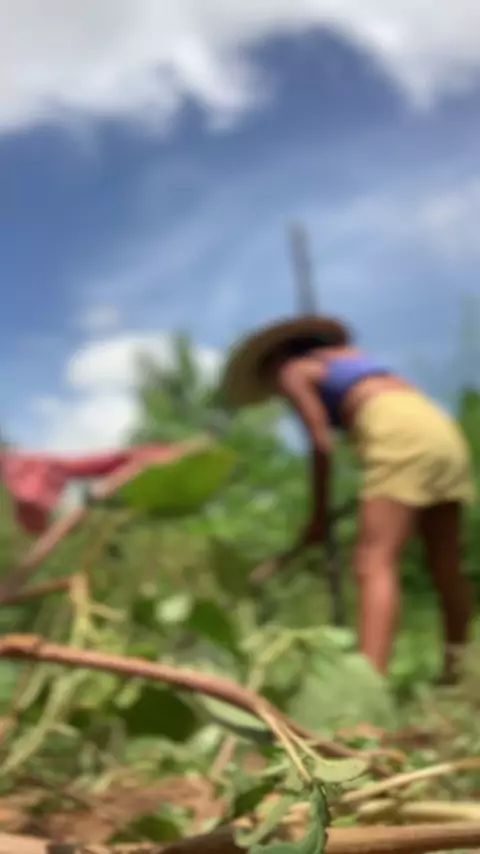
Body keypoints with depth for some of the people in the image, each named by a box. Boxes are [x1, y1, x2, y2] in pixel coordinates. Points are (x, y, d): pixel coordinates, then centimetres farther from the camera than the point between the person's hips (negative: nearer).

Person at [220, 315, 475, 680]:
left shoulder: (292, 371, 14)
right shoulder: (349, 353, 34)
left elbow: (323, 444, 2)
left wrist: (319, 517, 10)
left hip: (401, 436, -8)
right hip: (443, 431, 8)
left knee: (374, 565, -18)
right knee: (446, 569, 14)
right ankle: (457, 675, 25)